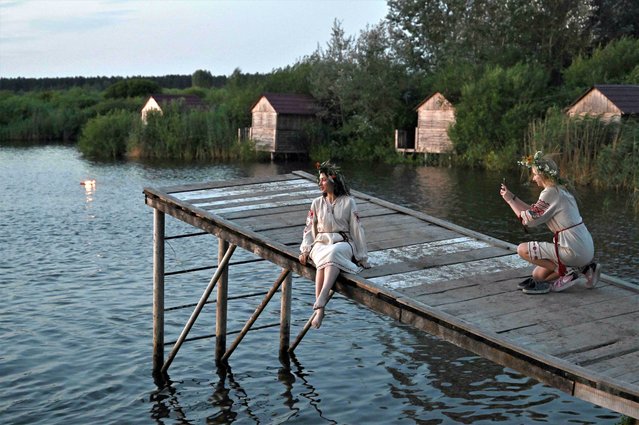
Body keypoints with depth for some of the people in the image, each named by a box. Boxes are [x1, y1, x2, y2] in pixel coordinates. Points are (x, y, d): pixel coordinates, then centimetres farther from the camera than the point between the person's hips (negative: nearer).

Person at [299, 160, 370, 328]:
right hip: (321, 243, 2)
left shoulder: (348, 202, 6)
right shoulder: (317, 203, 15)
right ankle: (320, 309, -46)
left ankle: (319, 302, -56)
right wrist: (305, 250, -3)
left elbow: (357, 229, 5)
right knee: (324, 259, -36)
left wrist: (362, 257, 3)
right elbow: (309, 228, 13)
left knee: (333, 253, -39)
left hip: (343, 243, -2)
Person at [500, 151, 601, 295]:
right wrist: (512, 197, 14)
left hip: (574, 250, -9)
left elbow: (529, 219, -11)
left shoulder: (550, 193, -16)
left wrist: (509, 200, -1)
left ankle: (568, 271, -5)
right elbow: (534, 212, 16)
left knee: (522, 250, -4)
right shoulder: (560, 190, 13)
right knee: (538, 275, 17)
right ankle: (584, 268, 10)